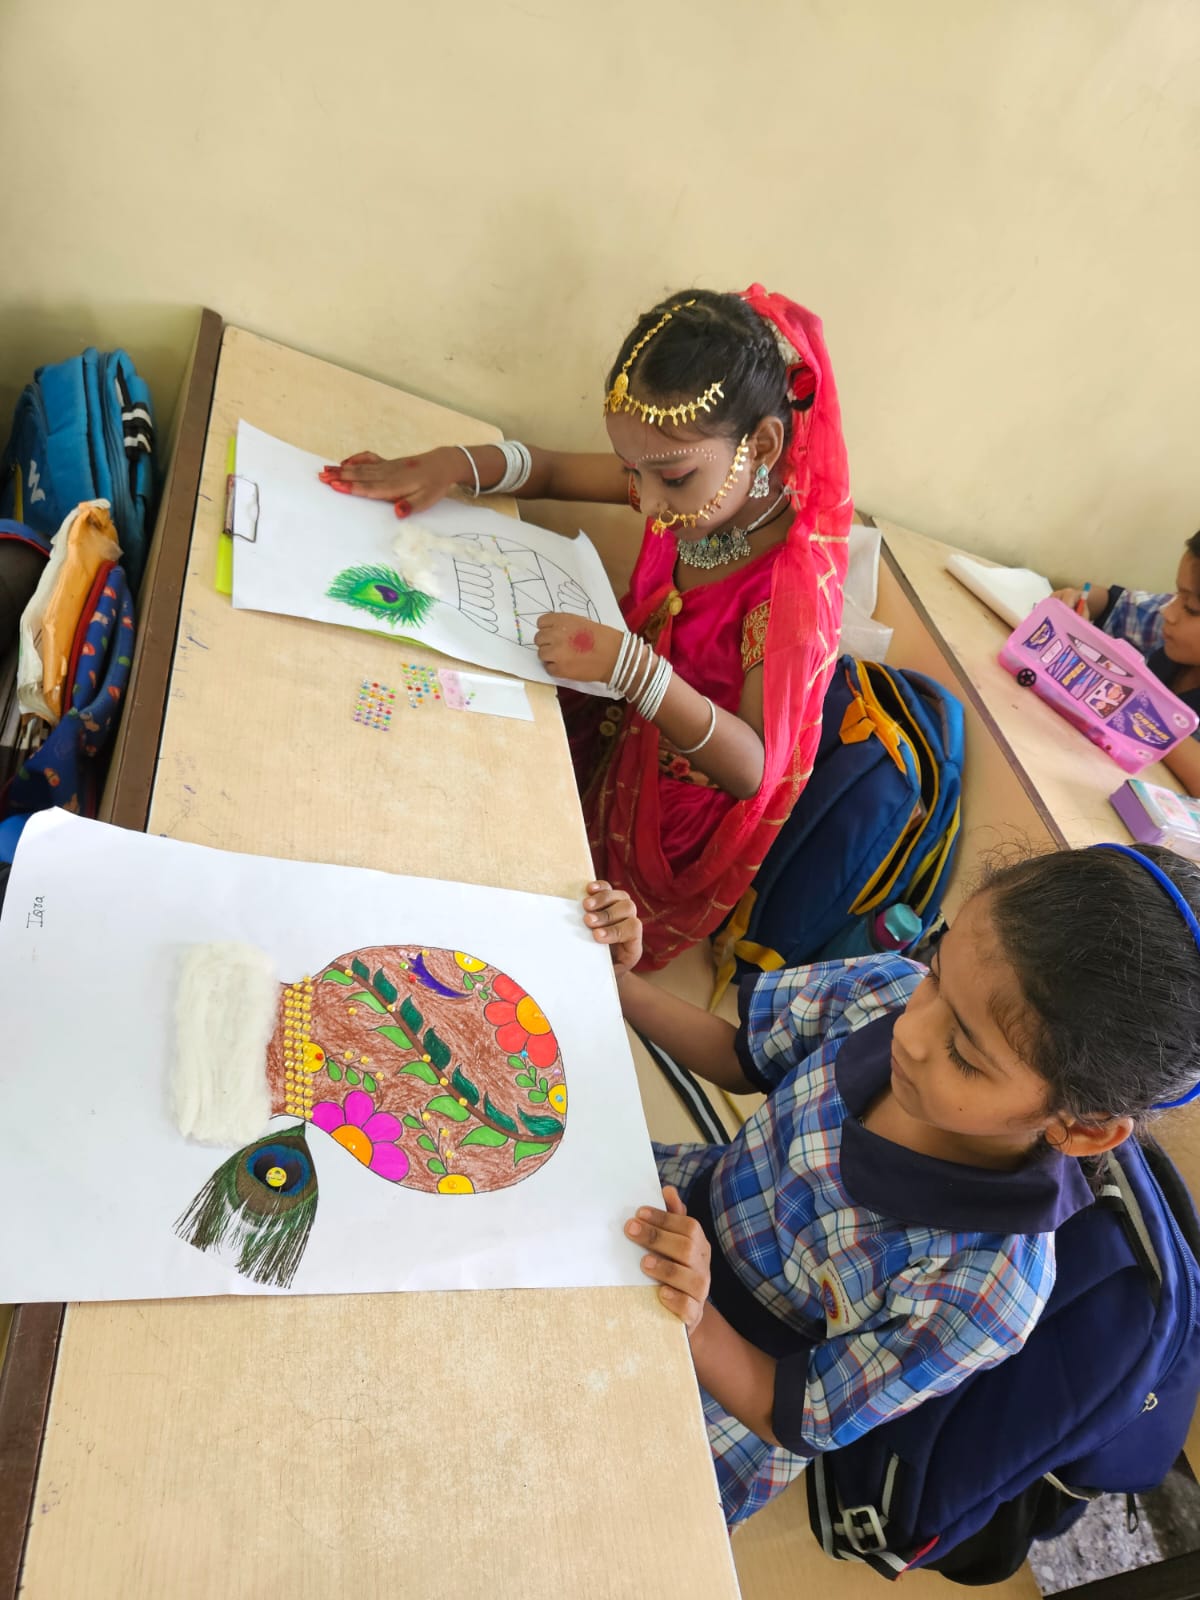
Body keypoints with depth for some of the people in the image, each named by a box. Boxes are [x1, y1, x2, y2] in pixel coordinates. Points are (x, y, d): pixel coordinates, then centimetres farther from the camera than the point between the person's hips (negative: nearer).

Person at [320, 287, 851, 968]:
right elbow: (552, 471, 3)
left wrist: (633, 668, -42)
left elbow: (752, 769, -31)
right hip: (617, 741, 7)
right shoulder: (699, 484, -12)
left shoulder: (794, 586, -32)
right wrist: (453, 464, -16)